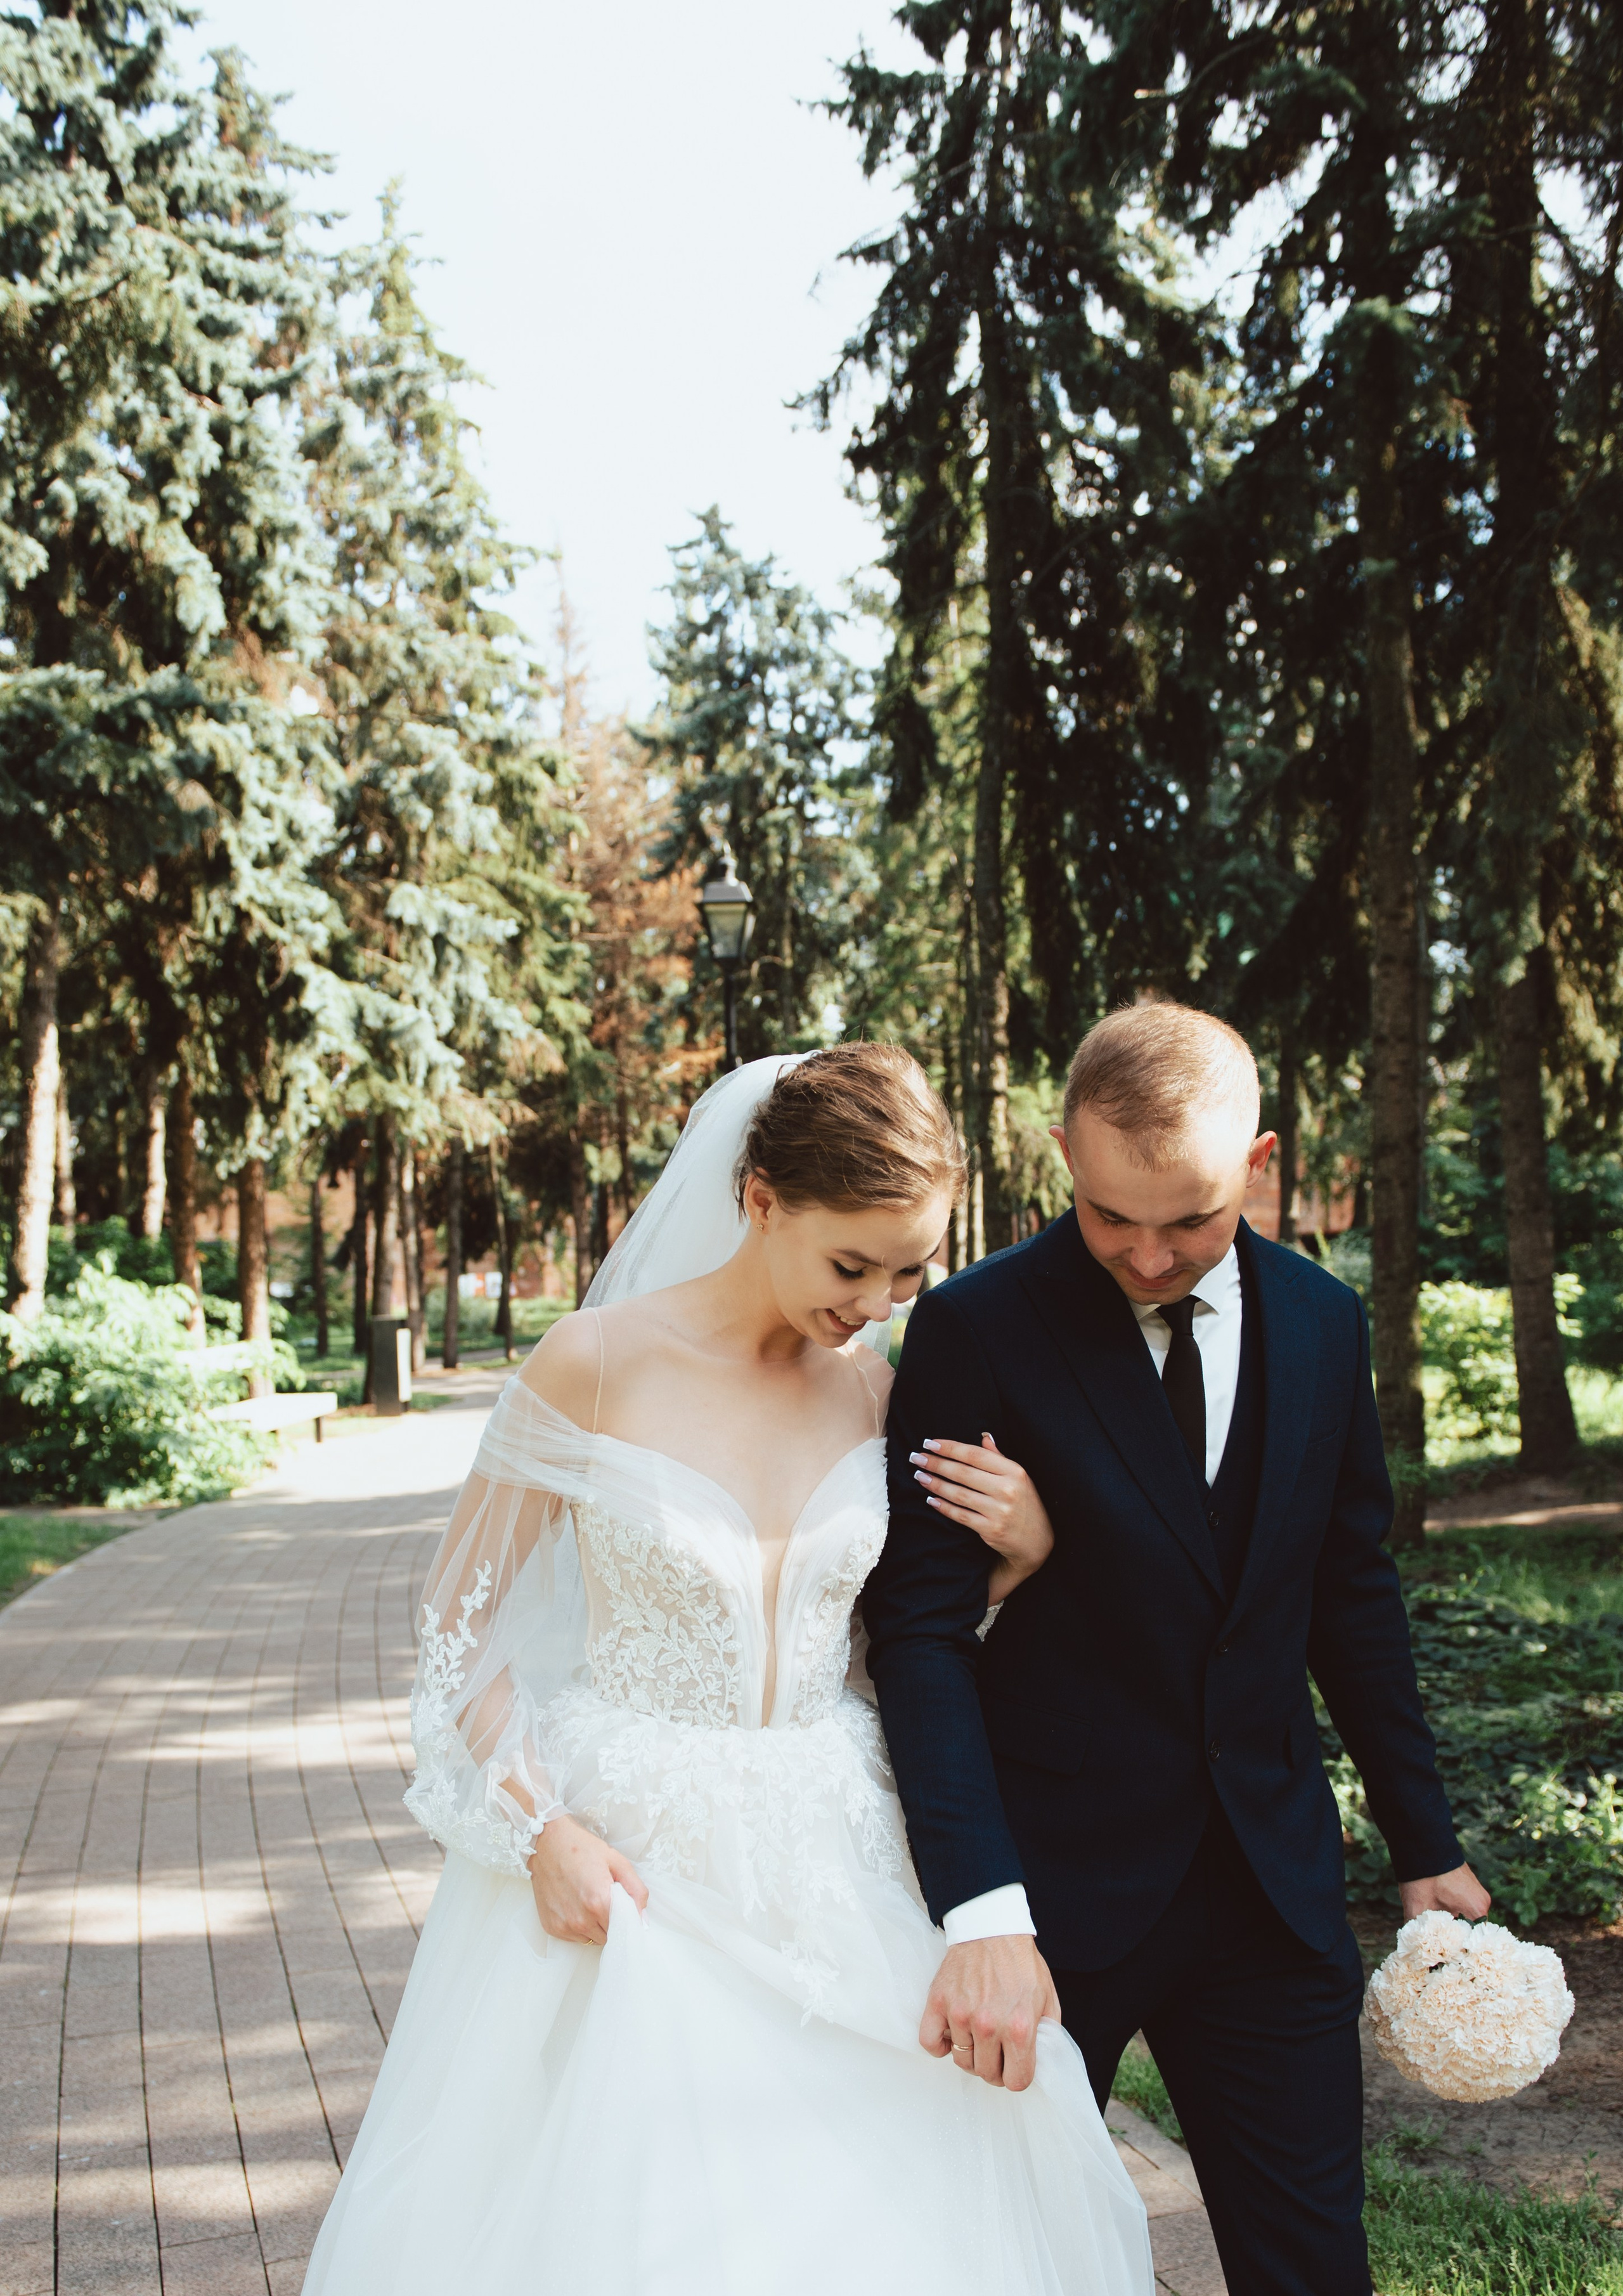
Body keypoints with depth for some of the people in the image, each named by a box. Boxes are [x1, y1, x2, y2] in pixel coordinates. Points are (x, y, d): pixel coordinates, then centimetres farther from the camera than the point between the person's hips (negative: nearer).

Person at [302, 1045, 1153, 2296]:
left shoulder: (877, 1387, -1)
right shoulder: (598, 1362, -13)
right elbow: (459, 1620, -5)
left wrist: (1022, 1550, -7)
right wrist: (538, 1831, -14)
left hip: (835, 1861, 4)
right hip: (627, 1859, -3)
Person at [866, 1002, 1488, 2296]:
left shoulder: (1325, 1323, 2)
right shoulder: (979, 1329, -13)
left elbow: (1353, 1597, 12)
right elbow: (920, 1632, -17)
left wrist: (1426, 1845, 15)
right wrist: (980, 1911, -27)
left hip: (1273, 1883, 4)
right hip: (1051, 1880, -3)